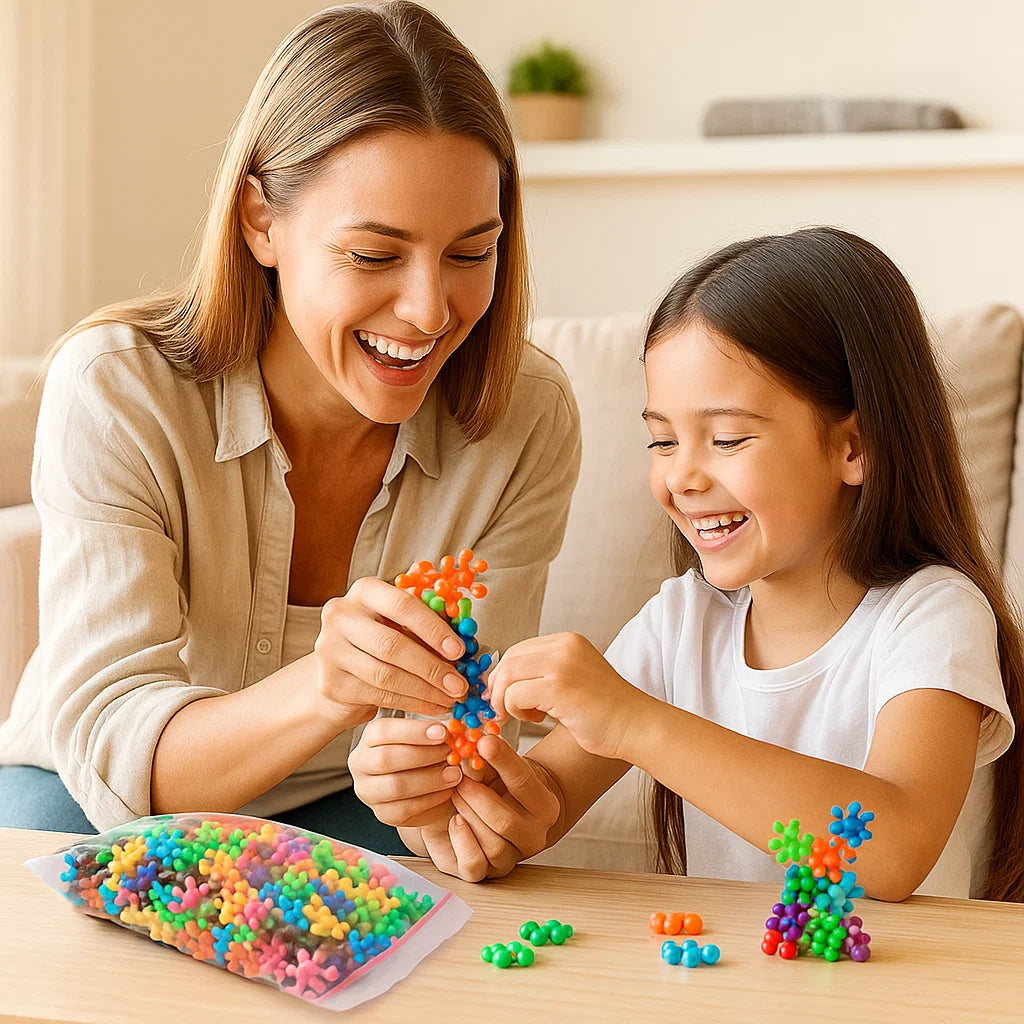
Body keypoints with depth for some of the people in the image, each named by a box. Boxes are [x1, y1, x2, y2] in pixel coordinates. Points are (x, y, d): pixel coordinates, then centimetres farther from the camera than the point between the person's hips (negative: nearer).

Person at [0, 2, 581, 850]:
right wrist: (320, 688, -49)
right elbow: (109, 747, -29)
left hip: (346, 810, 1)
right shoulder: (114, 391, -23)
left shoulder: (528, 420, -16)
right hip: (85, 799, 0)